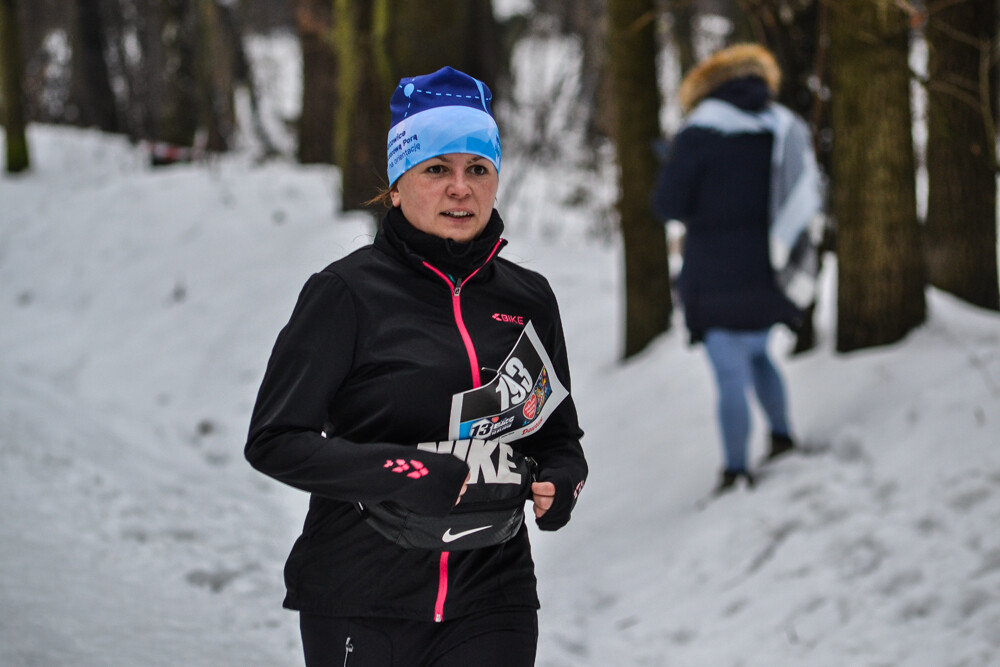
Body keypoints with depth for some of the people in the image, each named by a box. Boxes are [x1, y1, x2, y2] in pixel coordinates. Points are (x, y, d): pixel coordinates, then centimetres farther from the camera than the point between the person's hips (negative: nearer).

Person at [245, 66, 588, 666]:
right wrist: (400, 470, -20)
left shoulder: (528, 299, 8)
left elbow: (558, 434, 21)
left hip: (491, 603, 3)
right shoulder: (349, 291, -5)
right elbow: (275, 440, -8)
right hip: (361, 607, -3)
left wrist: (560, 482, -2)